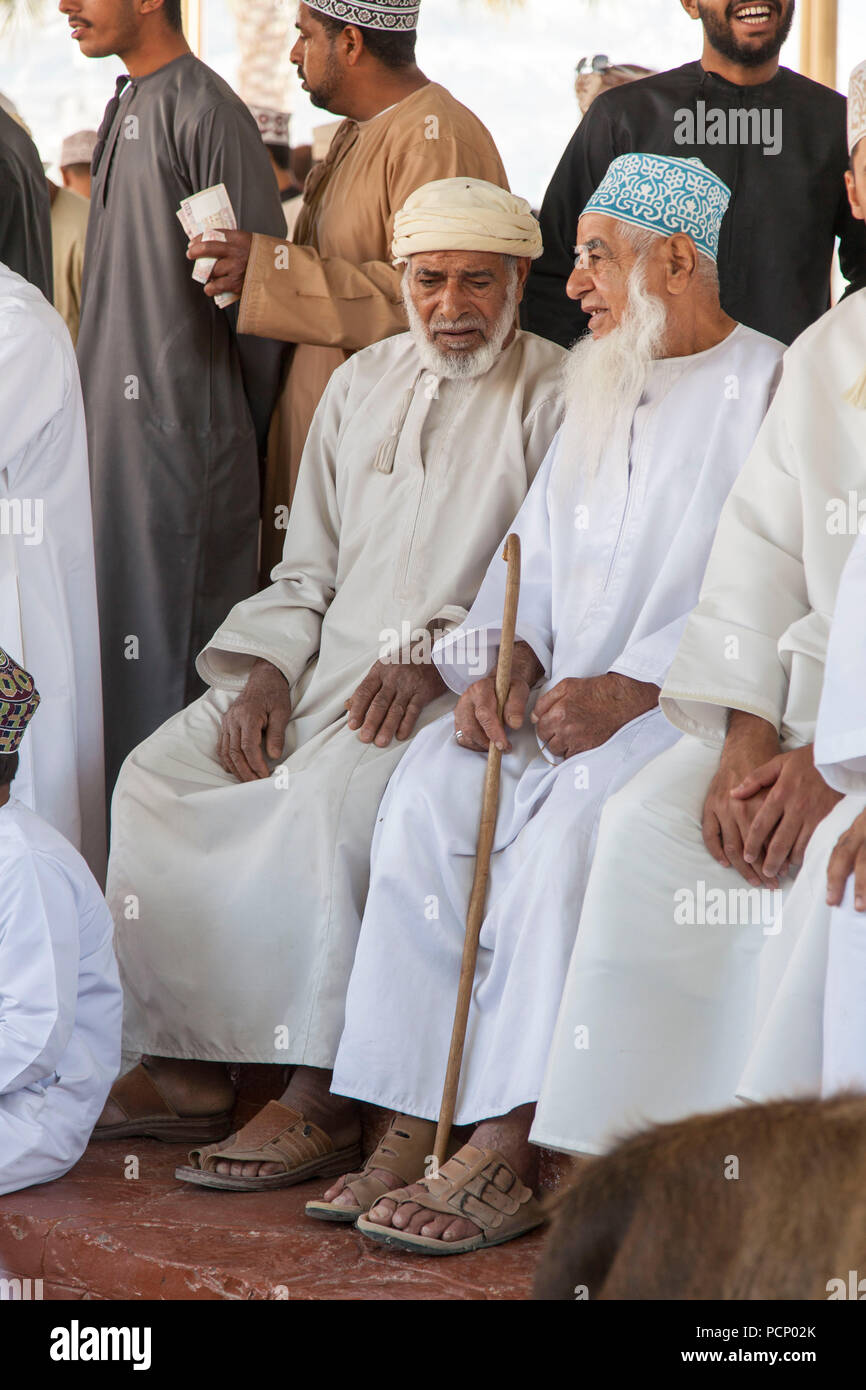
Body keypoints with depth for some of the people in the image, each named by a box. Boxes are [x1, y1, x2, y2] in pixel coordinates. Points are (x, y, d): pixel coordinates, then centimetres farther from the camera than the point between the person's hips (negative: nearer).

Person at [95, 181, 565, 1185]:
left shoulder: (556, 396, -1)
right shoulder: (362, 384, 18)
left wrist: (439, 654, -21)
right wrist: (267, 670, 1)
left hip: (459, 681, -6)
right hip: (325, 662, 6)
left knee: (327, 797, -33)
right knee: (155, 777, -12)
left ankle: (319, 1098, -26)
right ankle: (183, 1068, -6)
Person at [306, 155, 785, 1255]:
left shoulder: (772, 391, -3)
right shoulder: (600, 392, 22)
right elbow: (533, 555, 20)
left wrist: (630, 690, -22)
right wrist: (506, 659, -1)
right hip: (570, 696, 7)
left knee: (569, 816, -33)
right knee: (430, 786, -19)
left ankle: (503, 1154, -30)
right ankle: (414, 1119, -22)